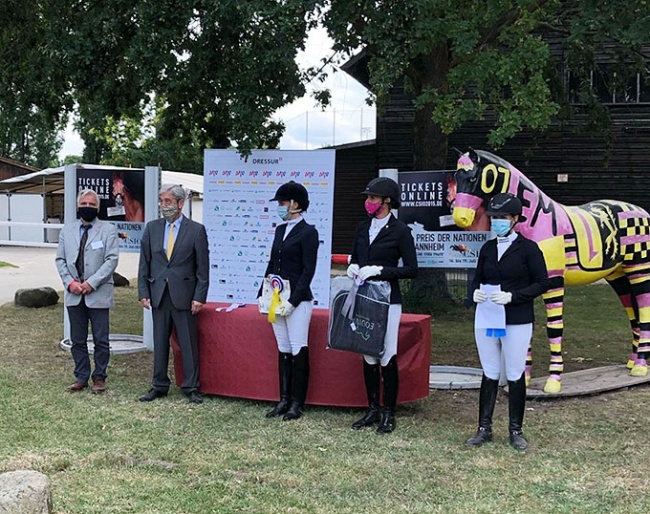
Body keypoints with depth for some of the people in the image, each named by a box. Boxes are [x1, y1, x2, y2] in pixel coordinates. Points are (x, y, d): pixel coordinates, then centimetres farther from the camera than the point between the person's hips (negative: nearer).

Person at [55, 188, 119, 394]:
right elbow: (60, 259, 10)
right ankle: (81, 377, 19)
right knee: (77, 339, 9)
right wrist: (69, 282, -6)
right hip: (74, 294, 4)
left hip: (98, 294, -4)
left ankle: (99, 378, 13)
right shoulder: (67, 230, 11)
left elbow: (112, 260, -8)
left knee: (101, 340, 1)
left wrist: (92, 283, -15)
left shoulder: (108, 230, -1)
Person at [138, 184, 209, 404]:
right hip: (158, 295, 3)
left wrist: (199, 297, -7)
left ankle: (191, 388, 11)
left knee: (189, 344, 2)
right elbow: (144, 264, 9)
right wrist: (143, 293, 2)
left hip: (184, 295, -3)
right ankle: (159, 386, 19)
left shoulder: (196, 230, -2)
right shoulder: (152, 228, 8)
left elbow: (202, 268, -2)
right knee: (160, 343, 9)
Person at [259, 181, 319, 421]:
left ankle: (297, 403, 3)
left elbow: (308, 271, -12)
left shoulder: (308, 232, -7)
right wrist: (263, 294, 11)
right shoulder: (280, 230, 15)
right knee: (283, 350, 10)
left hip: (298, 301, -7)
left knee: (298, 351, -3)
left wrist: (292, 301, -17)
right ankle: (284, 400, 16)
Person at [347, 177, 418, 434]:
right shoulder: (362, 228, 12)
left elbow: (411, 269, -9)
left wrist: (379, 270, -16)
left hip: (388, 300, -6)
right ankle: (372, 410, 19)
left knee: (388, 357, -4)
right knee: (368, 356, 10)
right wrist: (353, 267, -1)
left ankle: (388, 413, 5)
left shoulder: (400, 231, -6)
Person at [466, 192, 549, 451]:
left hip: (517, 322, -4)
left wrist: (512, 296, -19)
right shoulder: (487, 248, 9)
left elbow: (542, 283, -7)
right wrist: (475, 292, -6)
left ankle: (516, 431, 16)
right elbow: (478, 278, 17)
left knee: (516, 376, 4)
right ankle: (484, 428, 18)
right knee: (489, 374, 10)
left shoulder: (528, 248, -6)